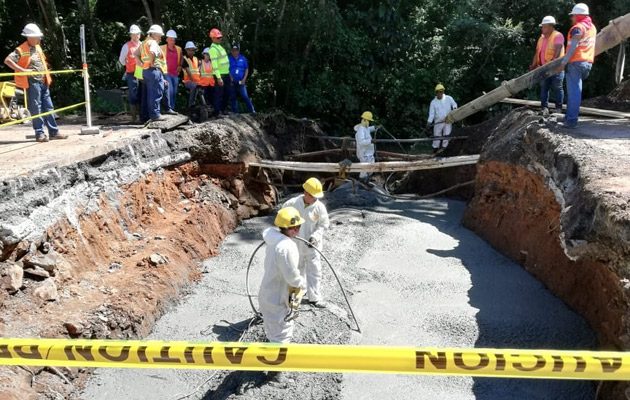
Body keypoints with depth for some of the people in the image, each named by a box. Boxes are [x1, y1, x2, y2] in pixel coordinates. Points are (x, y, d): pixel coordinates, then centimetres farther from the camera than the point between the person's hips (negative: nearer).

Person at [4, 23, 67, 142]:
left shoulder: (38, 47, 14)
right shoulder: (21, 50, -9)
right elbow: (7, 60, -17)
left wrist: (45, 68, 15)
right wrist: (22, 70, -22)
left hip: (43, 82, 8)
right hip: (32, 82, -8)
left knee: (48, 107, 9)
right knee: (36, 109, -3)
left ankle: (53, 132, 15)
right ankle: (39, 134, 2)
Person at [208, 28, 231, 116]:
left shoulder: (220, 46, 16)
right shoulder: (213, 49, -13)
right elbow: (214, 64, -20)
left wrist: (228, 74, 19)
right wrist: (218, 77, -25)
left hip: (226, 74, 9)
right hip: (220, 75, -9)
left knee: (227, 93, 15)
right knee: (218, 94, -4)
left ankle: (222, 110, 27)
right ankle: (217, 112, 3)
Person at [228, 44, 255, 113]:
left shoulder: (243, 58, 6)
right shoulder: (229, 58, 2)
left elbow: (246, 69, 9)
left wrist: (244, 79, -1)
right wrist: (230, 78, -5)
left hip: (241, 82, -1)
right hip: (232, 82, 1)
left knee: (245, 97, -10)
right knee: (233, 98, 7)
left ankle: (252, 111, -7)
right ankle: (235, 112, 16)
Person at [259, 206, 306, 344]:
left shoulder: (275, 239, -2)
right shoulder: (287, 247, -31)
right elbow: (292, 276, -25)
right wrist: (301, 284, -5)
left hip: (269, 293, 9)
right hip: (277, 300, -9)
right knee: (281, 337, 7)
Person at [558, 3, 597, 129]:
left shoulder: (578, 28, -12)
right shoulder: (592, 27, 17)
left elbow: (573, 47, -19)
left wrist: (564, 62, -18)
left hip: (576, 62, -9)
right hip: (588, 62, 9)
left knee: (573, 91, -9)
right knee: (575, 90, 20)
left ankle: (571, 120, -10)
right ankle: (570, 116, 26)